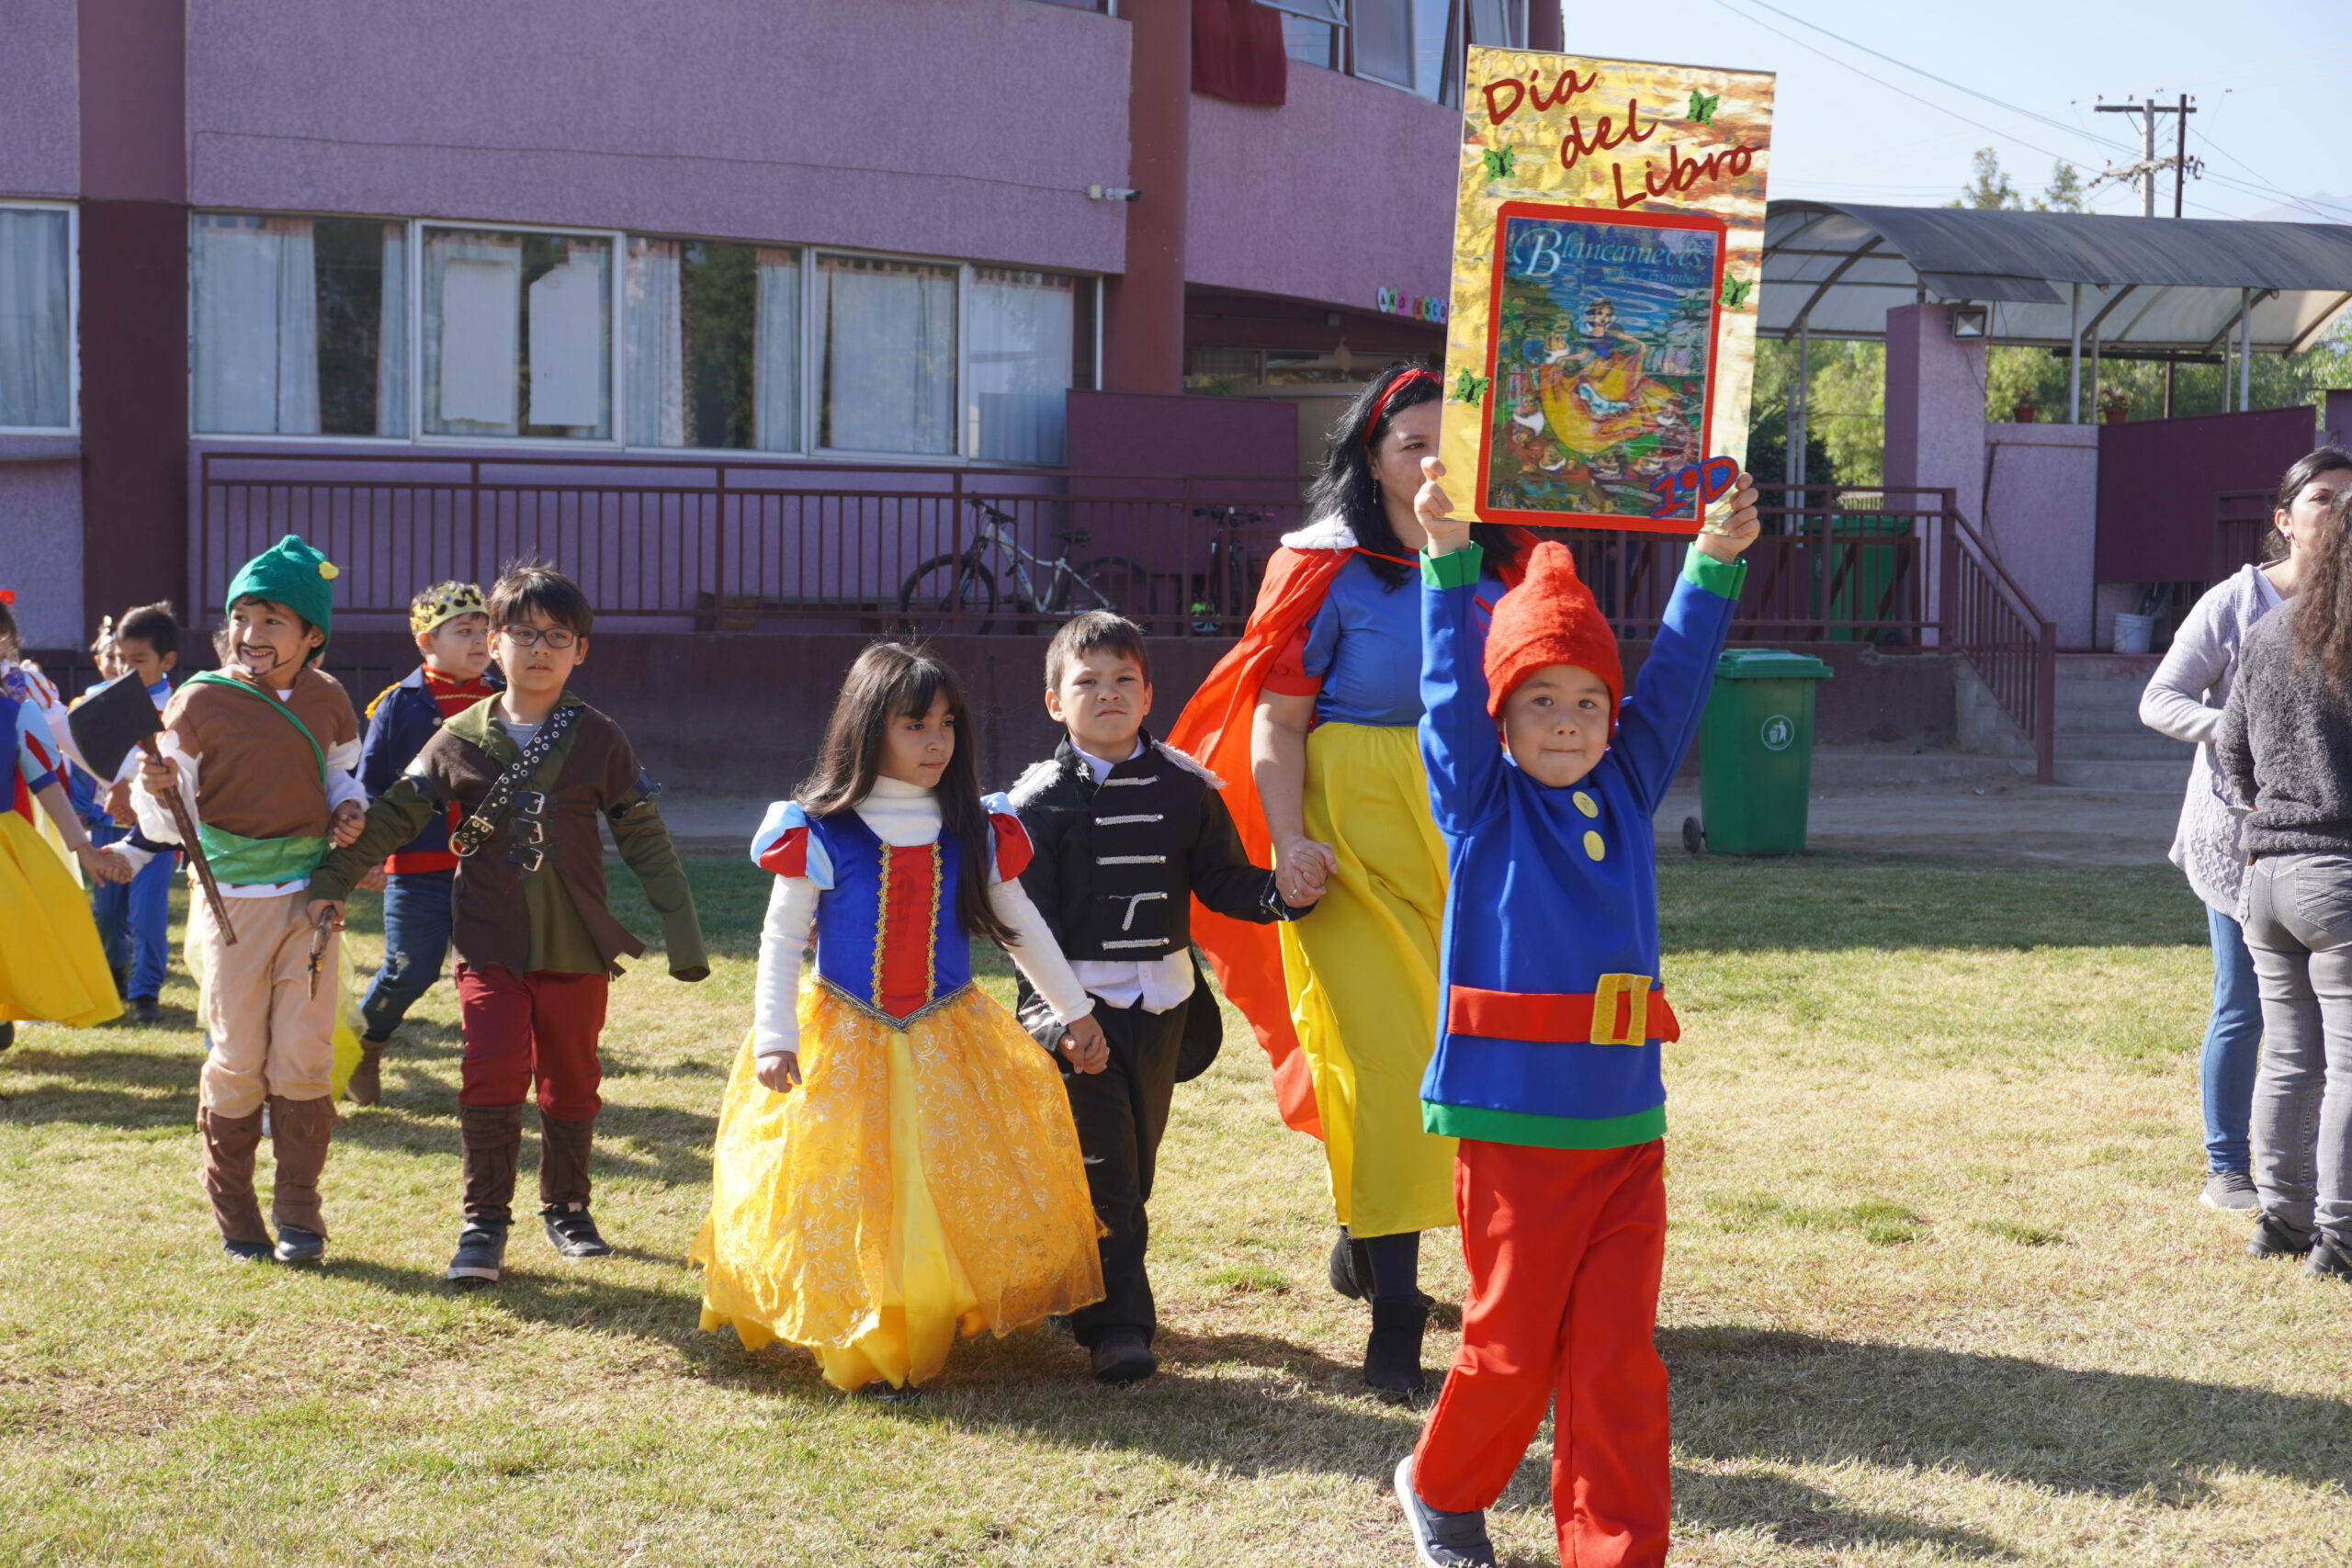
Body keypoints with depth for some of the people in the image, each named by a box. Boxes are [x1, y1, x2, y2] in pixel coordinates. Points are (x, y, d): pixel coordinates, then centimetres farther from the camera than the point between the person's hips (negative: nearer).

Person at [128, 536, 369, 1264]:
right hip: (232, 899, -2)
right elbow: (169, 824, -6)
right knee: (237, 1059, 2)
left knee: (303, 1056, 0)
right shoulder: (200, 702, -6)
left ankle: (299, 1211, 10)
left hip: (313, 896, 3)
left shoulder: (327, 700, 5)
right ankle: (233, 1212, 18)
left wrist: (348, 807, 3)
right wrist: (158, 789, -28)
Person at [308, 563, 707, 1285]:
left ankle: (566, 1208, 29)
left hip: (577, 951, 1)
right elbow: (393, 815, 7)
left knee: (571, 1084, 10)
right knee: (493, 1075, -14)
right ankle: (484, 1223, -3)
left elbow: (646, 841, 5)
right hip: (491, 947, -1)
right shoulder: (460, 741, 2)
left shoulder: (599, 741, 1)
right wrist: (331, 883, -1)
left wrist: (683, 932, 3)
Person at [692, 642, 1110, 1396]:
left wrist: (1076, 1011, 14)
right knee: (848, 1203, -2)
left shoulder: (975, 831, 1)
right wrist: (773, 1038, -13)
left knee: (958, 1191, 0)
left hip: (952, 1044, 3)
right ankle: (860, 1354, 7)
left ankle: (924, 1340, 11)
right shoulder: (820, 832, -8)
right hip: (843, 1046, -3)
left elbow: (1019, 924, 12)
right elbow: (781, 937, -5)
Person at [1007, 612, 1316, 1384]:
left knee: (1136, 1161, 12)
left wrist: (1280, 893, -12)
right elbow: (1026, 916, -9)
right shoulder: (1040, 800, -6)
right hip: (1074, 1004, -4)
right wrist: (1055, 1008, -20)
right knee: (1099, 1167, -8)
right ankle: (1116, 1324, -6)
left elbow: (1222, 881, 8)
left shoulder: (1186, 787, 3)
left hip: (1161, 1003, 4)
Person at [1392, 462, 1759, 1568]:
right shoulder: (1482, 804, -1)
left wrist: (1717, 560, 5)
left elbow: (1674, 678, 11)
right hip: (1509, 1121, -4)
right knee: (1511, 1345, 6)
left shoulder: (1625, 792, 10)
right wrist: (1448, 555, -20)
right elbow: (1451, 687, -12)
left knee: (1616, 1357, 2)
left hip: (1624, 1125, 4)